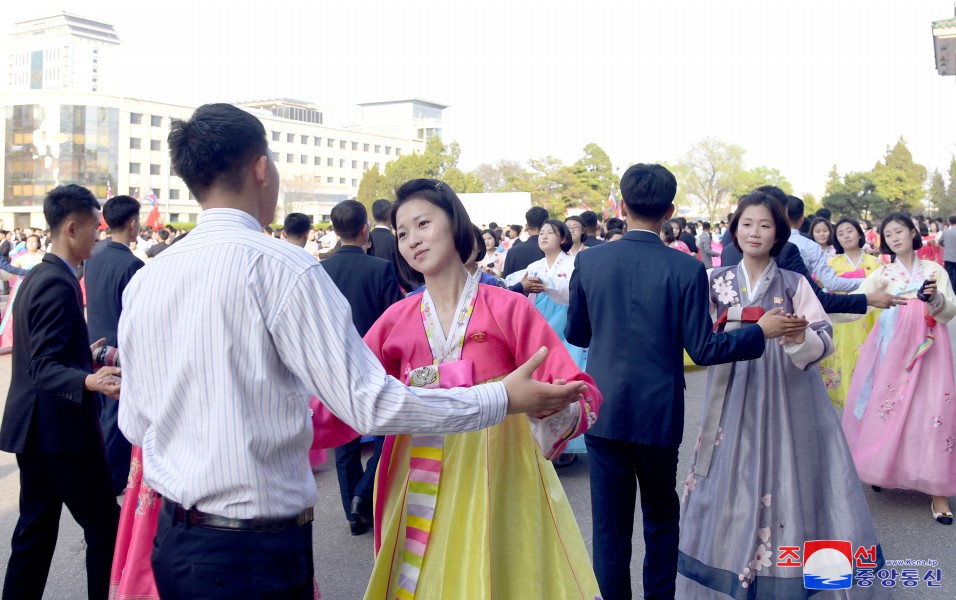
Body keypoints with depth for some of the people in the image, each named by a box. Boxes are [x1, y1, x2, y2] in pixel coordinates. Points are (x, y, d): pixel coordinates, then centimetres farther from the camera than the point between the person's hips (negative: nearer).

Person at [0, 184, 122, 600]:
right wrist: (89, 381, -42)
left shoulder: (37, 276, 12)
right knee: (107, 527, 1)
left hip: (35, 427, 10)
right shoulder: (59, 284, -19)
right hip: (60, 430, -10)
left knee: (35, 531, 14)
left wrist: (85, 358, 34)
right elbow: (44, 368, -25)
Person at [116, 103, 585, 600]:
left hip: (172, 542, 7)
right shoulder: (281, 266, -17)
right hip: (256, 553, -7)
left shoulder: (143, 280, 2)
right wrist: (504, 399, -11)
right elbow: (369, 404, -20)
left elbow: (134, 424, 10)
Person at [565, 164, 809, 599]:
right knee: (661, 515, 20)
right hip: (658, 414, -1)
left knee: (610, 525, 10)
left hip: (603, 412, 1)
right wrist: (762, 330, 1)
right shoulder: (686, 269, -11)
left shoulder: (589, 261, -6)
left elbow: (575, 334, 4)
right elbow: (703, 350, -10)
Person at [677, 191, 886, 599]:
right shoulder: (717, 281, 5)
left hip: (787, 398, -1)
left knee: (782, 476, 1)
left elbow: (825, 340, -6)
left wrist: (798, 337, -26)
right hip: (735, 397, 1)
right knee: (731, 479, 5)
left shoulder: (794, 283, 1)